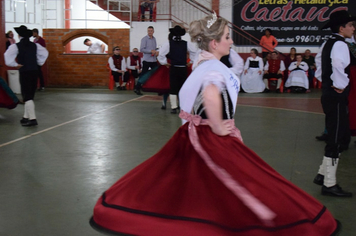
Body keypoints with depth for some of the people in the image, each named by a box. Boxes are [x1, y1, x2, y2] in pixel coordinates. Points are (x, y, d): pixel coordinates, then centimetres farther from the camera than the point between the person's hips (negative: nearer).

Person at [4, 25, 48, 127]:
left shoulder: (16, 46, -8)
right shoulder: (35, 45, 6)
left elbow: (8, 55, -21)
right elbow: (45, 53, 12)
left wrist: (14, 64, -9)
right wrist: (40, 62, 14)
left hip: (24, 72, -5)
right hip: (35, 71, 5)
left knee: (27, 96, -4)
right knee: (30, 95, 14)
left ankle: (32, 118, -12)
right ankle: (26, 117, 22)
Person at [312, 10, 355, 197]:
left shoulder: (328, 43, 13)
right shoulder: (340, 44, -17)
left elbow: (319, 61, 28)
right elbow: (339, 65, -35)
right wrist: (340, 85, -22)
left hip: (328, 92, 10)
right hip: (336, 96, -10)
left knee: (340, 137, 18)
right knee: (336, 140, -3)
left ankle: (322, 174, 26)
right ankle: (329, 185, 4)